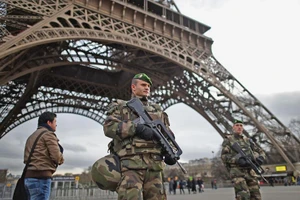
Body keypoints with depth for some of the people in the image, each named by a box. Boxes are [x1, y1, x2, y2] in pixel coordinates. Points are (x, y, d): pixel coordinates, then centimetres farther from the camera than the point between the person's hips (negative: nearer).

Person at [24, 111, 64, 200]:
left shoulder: (31, 136, 23)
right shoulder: (48, 134, -5)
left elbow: (26, 158, 21)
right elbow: (56, 156, -15)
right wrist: (61, 159, 9)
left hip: (29, 176, 9)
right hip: (41, 177, -9)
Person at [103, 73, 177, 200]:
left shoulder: (158, 110, 25)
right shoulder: (120, 106, 13)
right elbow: (109, 127, -3)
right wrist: (137, 127, -15)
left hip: (154, 165, 4)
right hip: (130, 164, -4)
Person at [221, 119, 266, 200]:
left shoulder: (248, 140, 20)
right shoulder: (228, 140, 5)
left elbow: (261, 152, 19)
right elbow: (224, 156, -5)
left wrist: (260, 158, -5)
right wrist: (237, 159, -21)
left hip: (250, 171, 5)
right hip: (237, 171, -5)